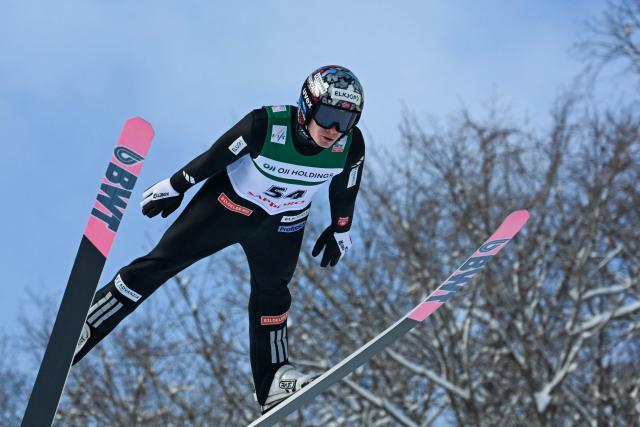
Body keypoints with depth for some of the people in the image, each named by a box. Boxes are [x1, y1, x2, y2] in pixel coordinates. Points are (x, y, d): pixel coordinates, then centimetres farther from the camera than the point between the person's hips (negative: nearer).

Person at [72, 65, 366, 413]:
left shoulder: (351, 146, -24)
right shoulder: (266, 125, -35)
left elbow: (344, 190, -2)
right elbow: (215, 157, -19)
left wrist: (339, 231, 12)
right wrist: (174, 187, -6)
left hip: (282, 225, 3)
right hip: (227, 203, -3)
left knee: (271, 293, 17)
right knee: (160, 263, -2)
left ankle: (273, 384, 32)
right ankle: (78, 331, 7)